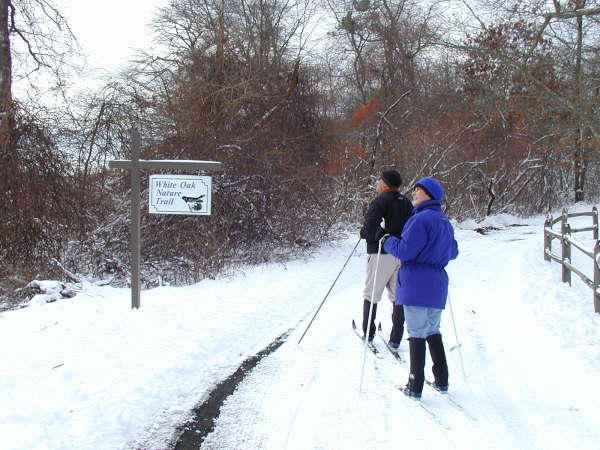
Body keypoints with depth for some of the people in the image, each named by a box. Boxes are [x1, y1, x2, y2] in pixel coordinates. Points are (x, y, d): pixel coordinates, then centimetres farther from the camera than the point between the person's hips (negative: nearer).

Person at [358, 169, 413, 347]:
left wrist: (363, 234, -5)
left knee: (371, 294, 8)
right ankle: (396, 339, 5)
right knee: (398, 296, 8)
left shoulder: (380, 201, -11)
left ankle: (368, 333, 14)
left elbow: (370, 225, -24)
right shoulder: (406, 203, 11)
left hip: (381, 253, -6)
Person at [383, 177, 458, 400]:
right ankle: (442, 380, 21)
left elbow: (405, 250, -18)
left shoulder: (421, 219, -14)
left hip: (417, 285, -8)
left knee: (417, 333, -4)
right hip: (437, 286, 8)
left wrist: (387, 241, -3)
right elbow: (453, 252, 22)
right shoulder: (445, 222, 13)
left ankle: (415, 386, -1)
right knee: (433, 331, 18)